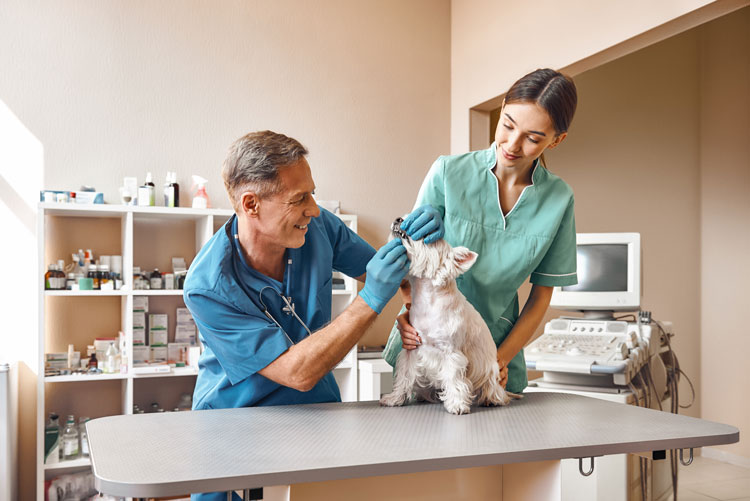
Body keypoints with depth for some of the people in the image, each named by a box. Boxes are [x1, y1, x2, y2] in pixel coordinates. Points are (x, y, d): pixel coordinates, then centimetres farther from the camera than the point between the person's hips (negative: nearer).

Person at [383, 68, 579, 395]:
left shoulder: (559, 199, -6)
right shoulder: (448, 172, -10)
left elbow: (541, 294, 0)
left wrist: (503, 358, -9)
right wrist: (410, 305, -24)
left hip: (499, 346, 1)